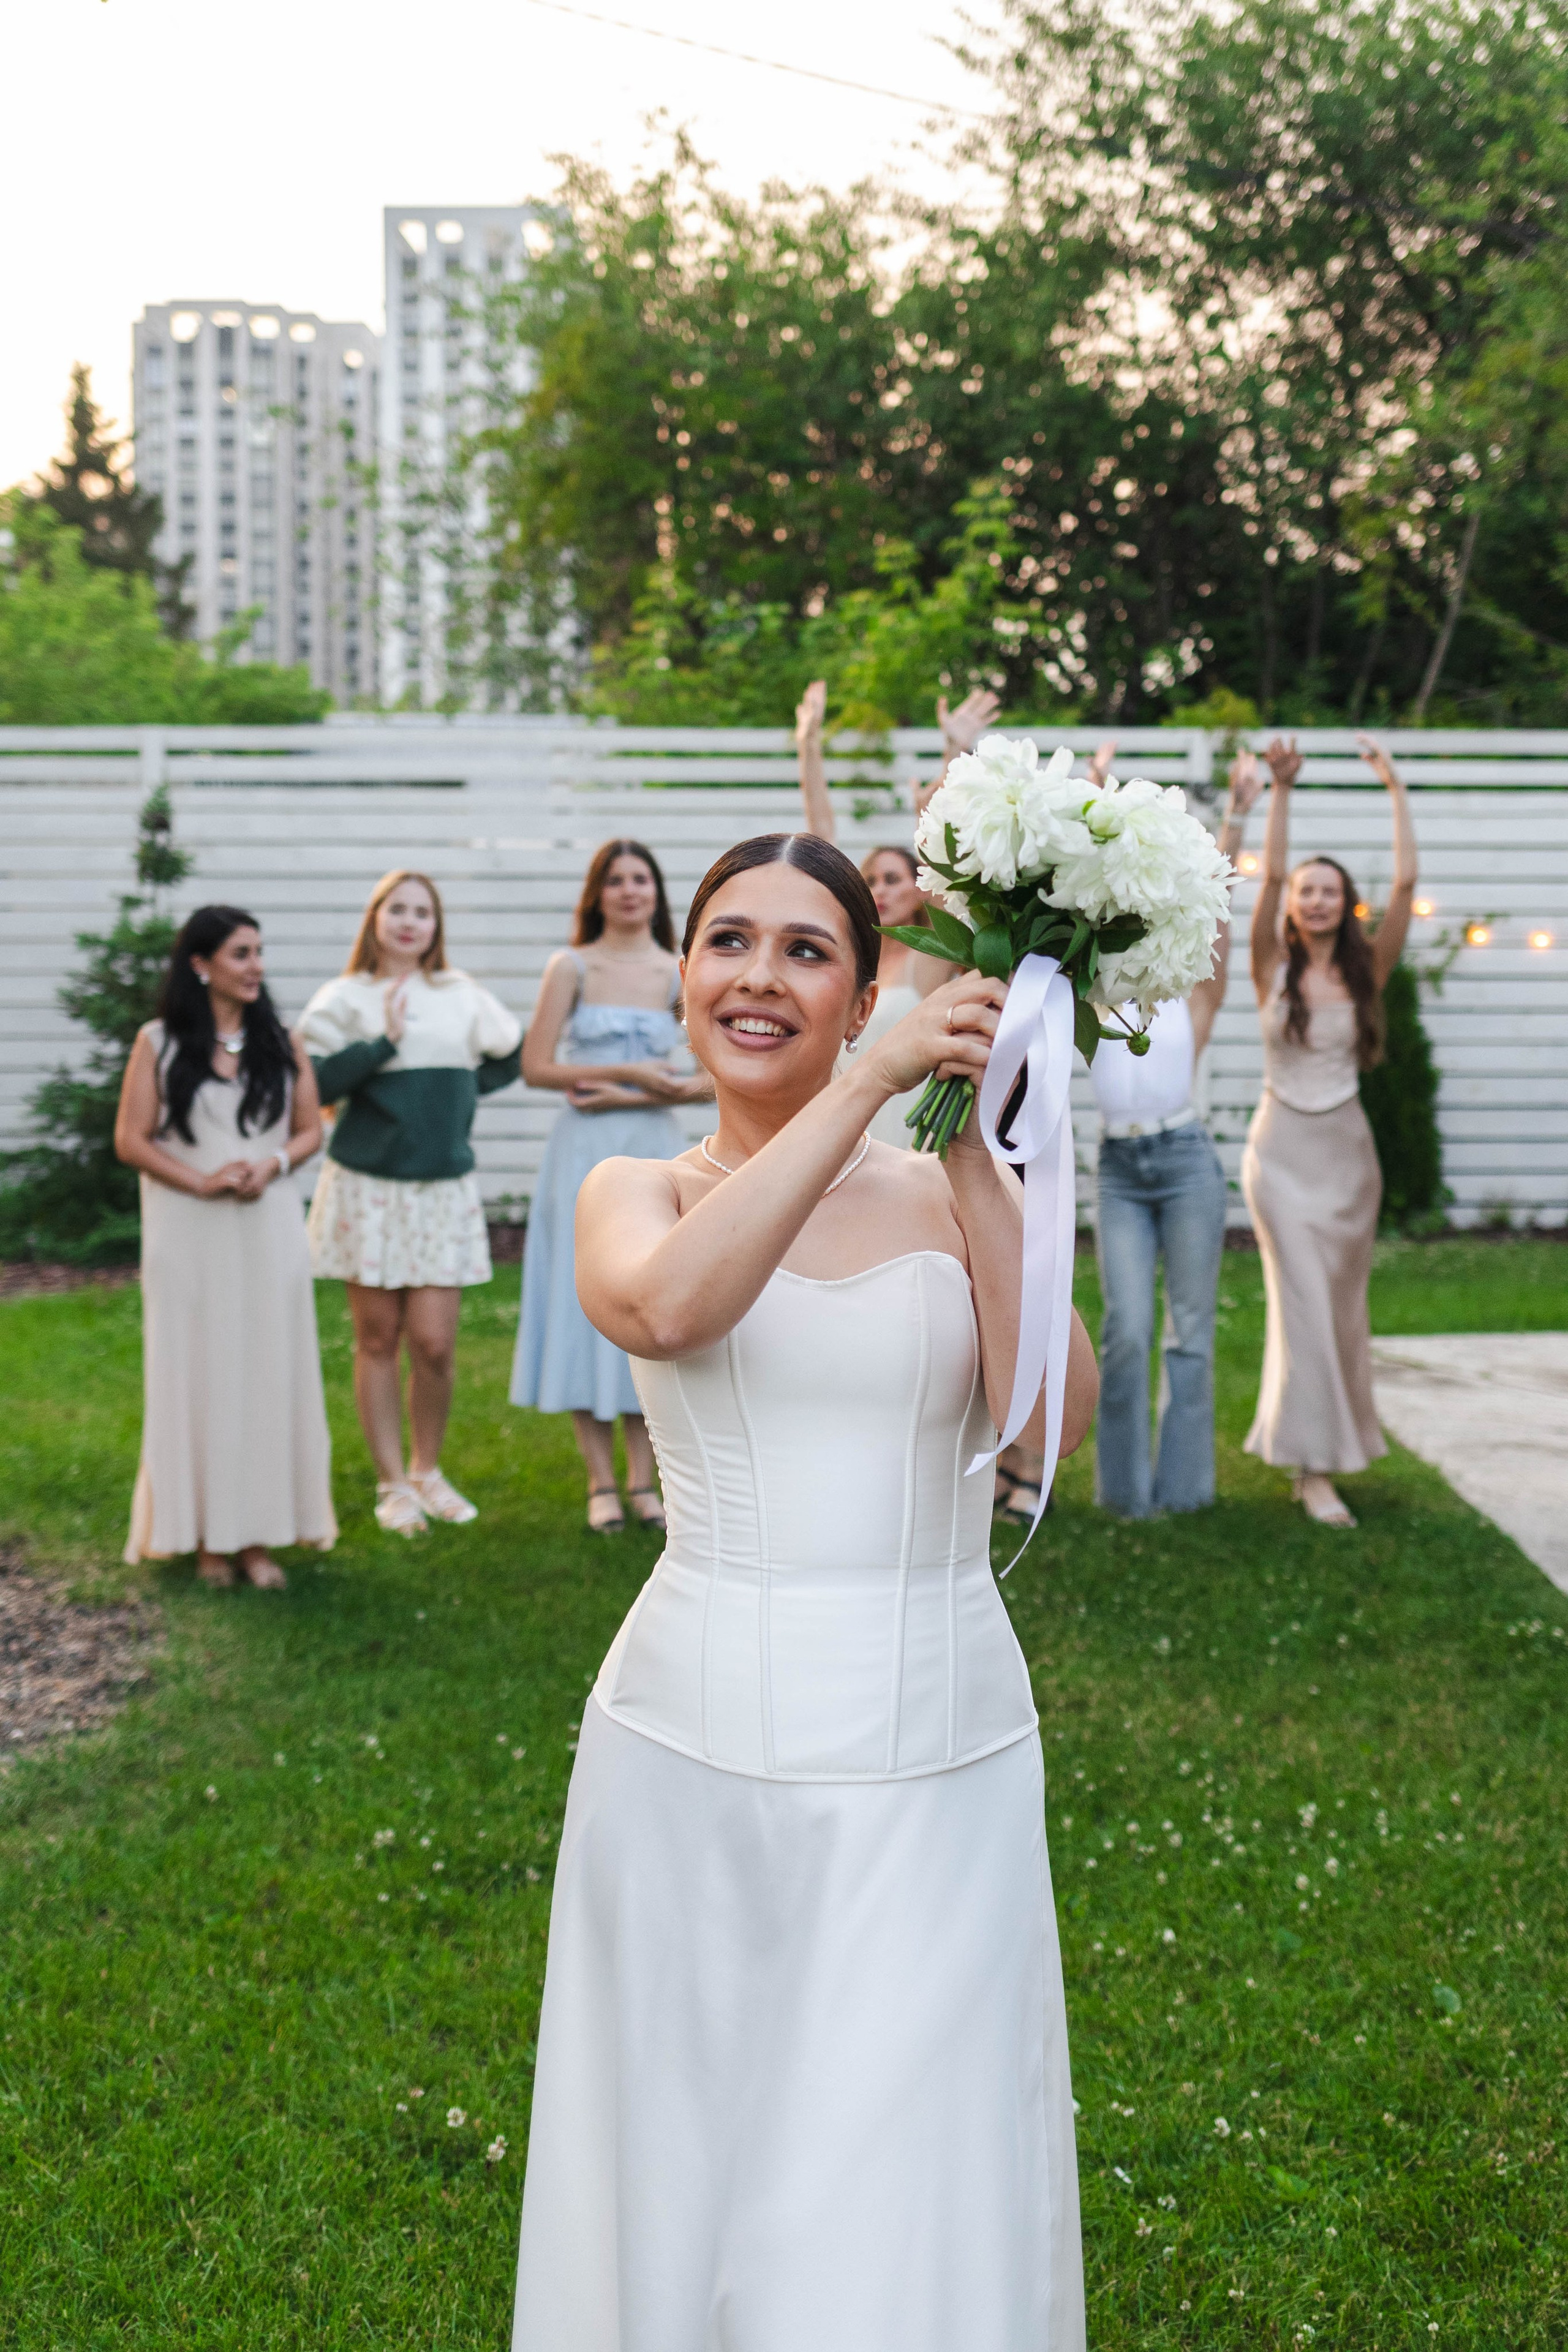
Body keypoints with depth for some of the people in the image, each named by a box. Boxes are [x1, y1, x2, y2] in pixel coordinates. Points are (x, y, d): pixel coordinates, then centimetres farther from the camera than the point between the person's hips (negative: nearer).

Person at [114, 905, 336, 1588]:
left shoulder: (281, 1043, 7)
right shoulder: (158, 1044, 0)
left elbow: (310, 1130, 8)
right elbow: (130, 1140, -3)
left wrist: (270, 1166, -12)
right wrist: (200, 1181, -16)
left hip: (269, 1230, 2)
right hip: (188, 1233, -2)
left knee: (270, 1369, 1)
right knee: (197, 1371, 0)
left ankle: (259, 1536, 8)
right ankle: (207, 1536, 8)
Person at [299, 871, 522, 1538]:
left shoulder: (462, 995, 9)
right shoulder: (345, 998, 0)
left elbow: (511, 1056, 18)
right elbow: (316, 1081, -12)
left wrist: (456, 1088, 9)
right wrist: (384, 1043, -16)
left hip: (445, 1188, 2)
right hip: (369, 1187, -2)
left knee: (434, 1343, -3)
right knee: (378, 1338, 5)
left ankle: (428, 1470, 19)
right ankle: (392, 1483, 17)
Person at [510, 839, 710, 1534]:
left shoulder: (679, 976, 5)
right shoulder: (572, 968, 1)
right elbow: (535, 1067, -4)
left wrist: (634, 1096, -9)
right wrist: (625, 1071, -11)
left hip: (657, 1150, 2)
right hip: (586, 1154, -2)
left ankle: (642, 1477, 13)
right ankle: (601, 1481, 6)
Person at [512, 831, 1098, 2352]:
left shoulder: (949, 1194, 3)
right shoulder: (636, 1195, 3)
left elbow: (1057, 1411, -14)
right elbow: (664, 1305, -22)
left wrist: (969, 1148, -14)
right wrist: (867, 1086, -21)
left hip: (934, 1756, 0)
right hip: (697, 1751, 0)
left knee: (904, 2204, 5)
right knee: (692, 2171, 13)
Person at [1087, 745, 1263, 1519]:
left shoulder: (1193, 996, 5)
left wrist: (1238, 814, -9)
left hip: (1186, 1162, 0)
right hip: (1119, 1169, 0)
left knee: (1190, 1330, 3)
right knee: (1127, 1331, -5)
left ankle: (1182, 1484, 12)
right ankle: (1126, 1489, 9)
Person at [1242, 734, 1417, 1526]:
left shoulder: (1365, 972, 2)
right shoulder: (1273, 968, -1)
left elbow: (1406, 881, -7)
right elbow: (1270, 875, -13)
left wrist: (1396, 790, -8)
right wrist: (1281, 791, -20)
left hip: (1347, 1149, 2)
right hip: (1282, 1148, -2)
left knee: (1343, 1304, 9)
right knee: (1302, 1301, -8)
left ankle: (1336, 1430, 28)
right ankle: (1313, 1468, -6)